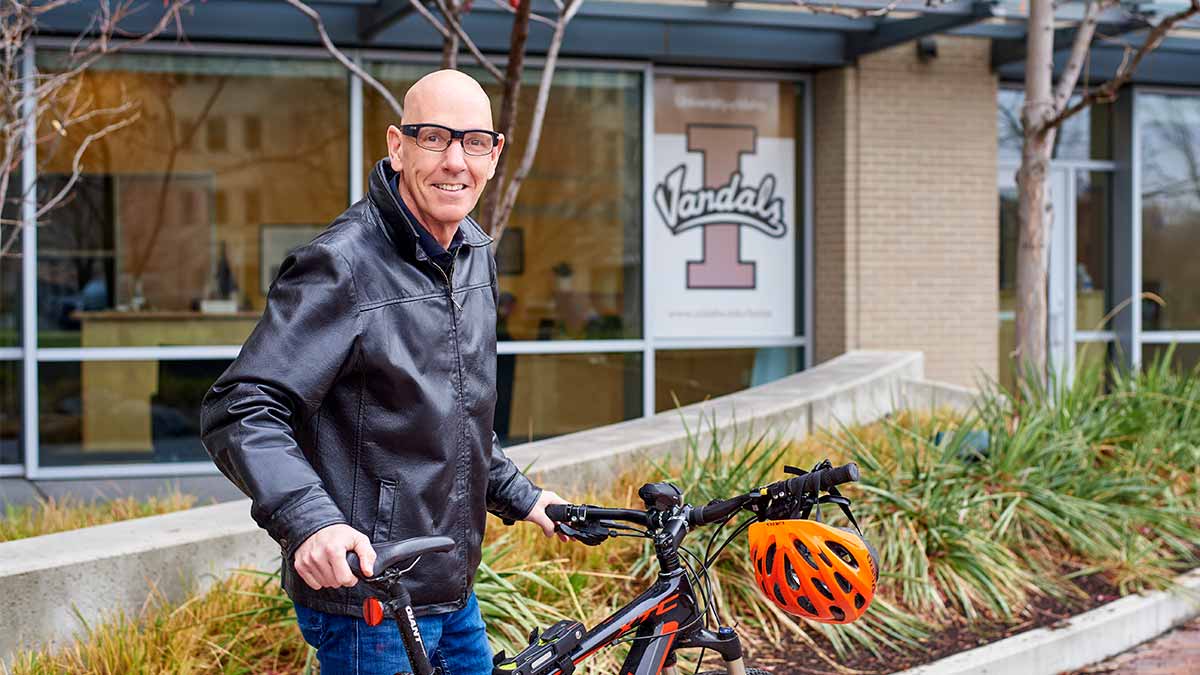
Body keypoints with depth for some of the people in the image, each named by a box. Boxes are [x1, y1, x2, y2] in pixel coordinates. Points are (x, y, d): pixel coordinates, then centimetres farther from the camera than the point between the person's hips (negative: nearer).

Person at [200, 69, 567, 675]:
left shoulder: (476, 254, 8)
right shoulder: (342, 265, -19)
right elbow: (239, 411, -24)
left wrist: (516, 495, 21)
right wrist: (310, 522, -37)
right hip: (368, 606, -8)